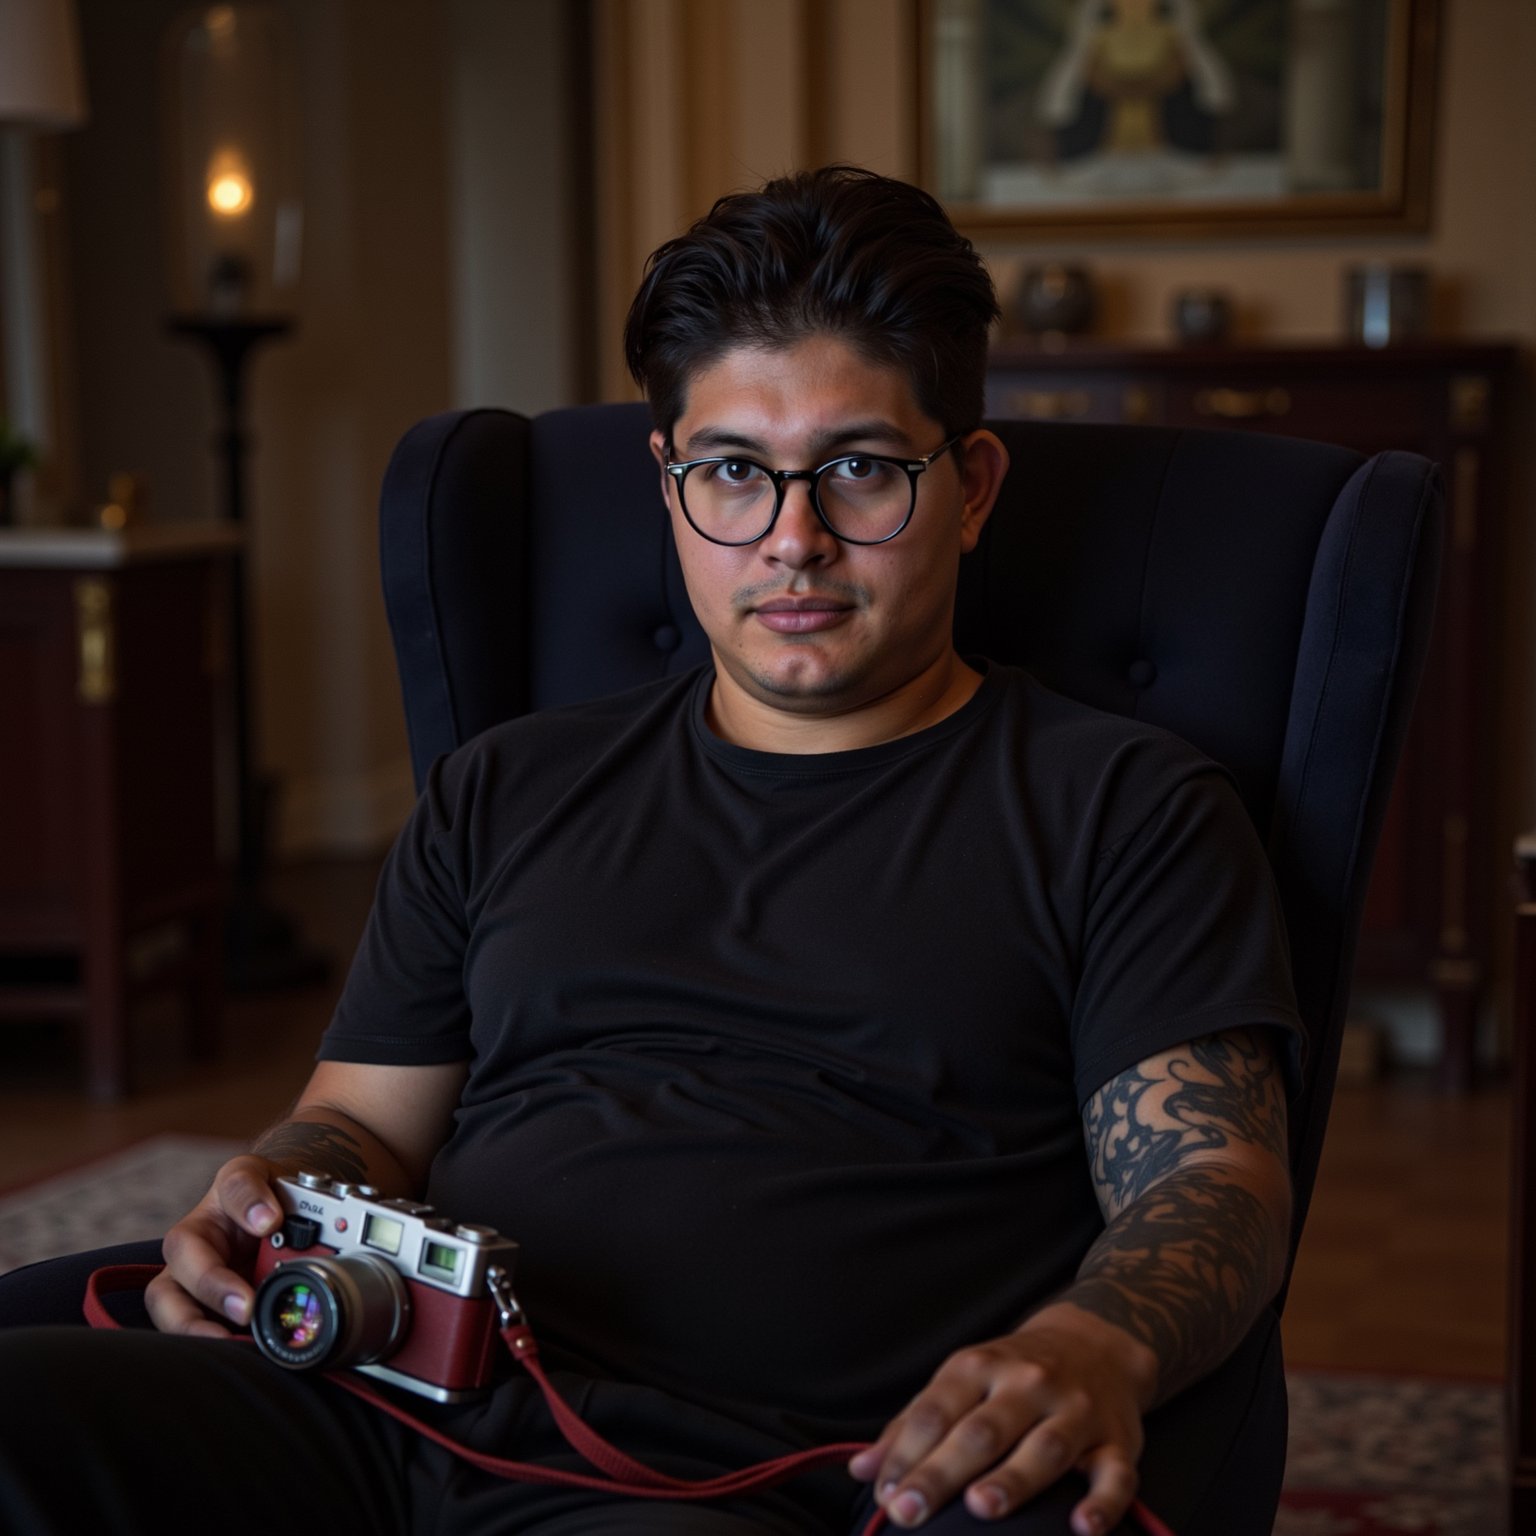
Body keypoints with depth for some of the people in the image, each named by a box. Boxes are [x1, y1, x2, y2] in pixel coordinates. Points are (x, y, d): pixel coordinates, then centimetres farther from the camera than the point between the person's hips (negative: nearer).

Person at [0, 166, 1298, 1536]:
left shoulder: (1127, 808, 12)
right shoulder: (508, 791, 26)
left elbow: (1213, 1178, 2)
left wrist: (1091, 1350, -22)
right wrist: (266, 1215, 0)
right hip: (397, 1421, 4)